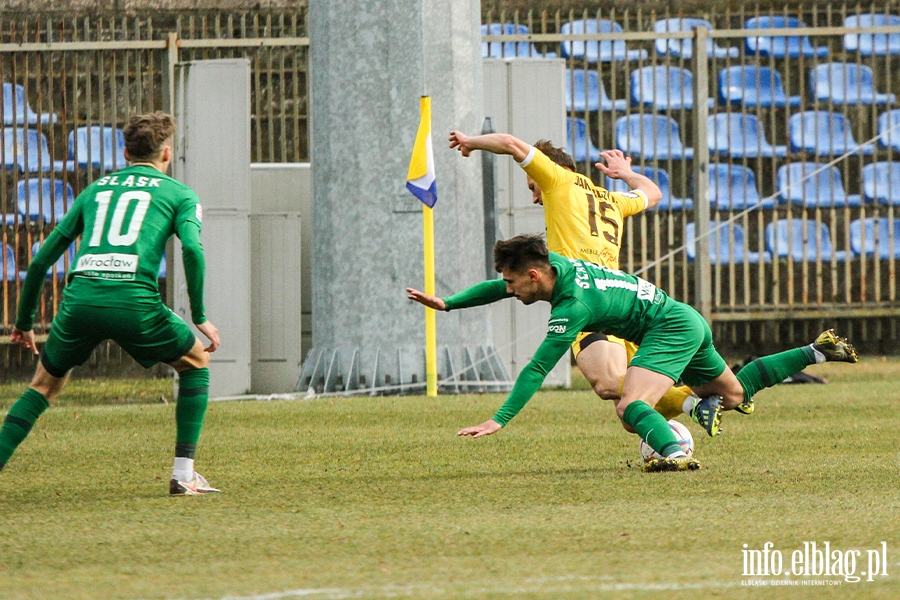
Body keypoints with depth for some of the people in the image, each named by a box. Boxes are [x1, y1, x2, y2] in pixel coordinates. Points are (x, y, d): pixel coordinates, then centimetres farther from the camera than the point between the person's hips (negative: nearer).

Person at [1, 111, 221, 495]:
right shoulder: (179, 194, 17)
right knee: (195, 363, 21)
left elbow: (41, 260, 27)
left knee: (45, 385, 24)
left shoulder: (95, 189, 28)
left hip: (79, 301, 3)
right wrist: (199, 317, 3)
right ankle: (184, 474, 13)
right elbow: (192, 249, -3)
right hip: (135, 301, -3)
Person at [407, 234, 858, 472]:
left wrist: (500, 420, -31)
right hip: (686, 321, 10)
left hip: (669, 329, -10)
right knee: (734, 393, 29)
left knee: (631, 406, -28)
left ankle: (674, 453, -51)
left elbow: (537, 370, -30)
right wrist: (447, 304, 5)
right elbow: (498, 288, 13)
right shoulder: (554, 263, -4)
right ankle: (819, 351, 35)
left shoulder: (572, 306, -27)